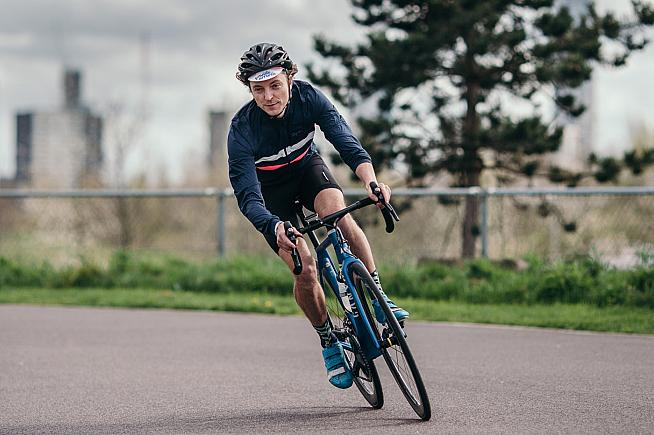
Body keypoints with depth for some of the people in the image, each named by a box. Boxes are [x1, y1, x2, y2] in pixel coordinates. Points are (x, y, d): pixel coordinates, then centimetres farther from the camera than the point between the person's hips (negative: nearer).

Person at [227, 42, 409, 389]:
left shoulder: (308, 97, -25)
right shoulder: (241, 130, -31)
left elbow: (346, 141, -34)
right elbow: (247, 196, -36)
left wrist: (370, 181, -53)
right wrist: (276, 228, -56)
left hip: (306, 167, 1)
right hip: (269, 189, -1)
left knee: (339, 213, -32)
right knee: (304, 269, -15)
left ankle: (377, 296, -21)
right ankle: (328, 341, 7)